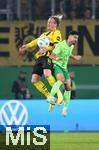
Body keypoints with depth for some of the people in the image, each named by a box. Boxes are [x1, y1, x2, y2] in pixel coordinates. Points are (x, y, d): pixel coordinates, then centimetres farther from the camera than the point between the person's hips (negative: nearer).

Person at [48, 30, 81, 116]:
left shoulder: (71, 46, 6)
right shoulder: (61, 45, -19)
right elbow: (52, 56, -25)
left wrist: (74, 57, 31)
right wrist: (56, 58, -44)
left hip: (64, 67, 7)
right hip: (56, 66, -7)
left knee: (68, 88, -2)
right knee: (61, 80, -37)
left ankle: (65, 108, 7)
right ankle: (51, 97, -36)